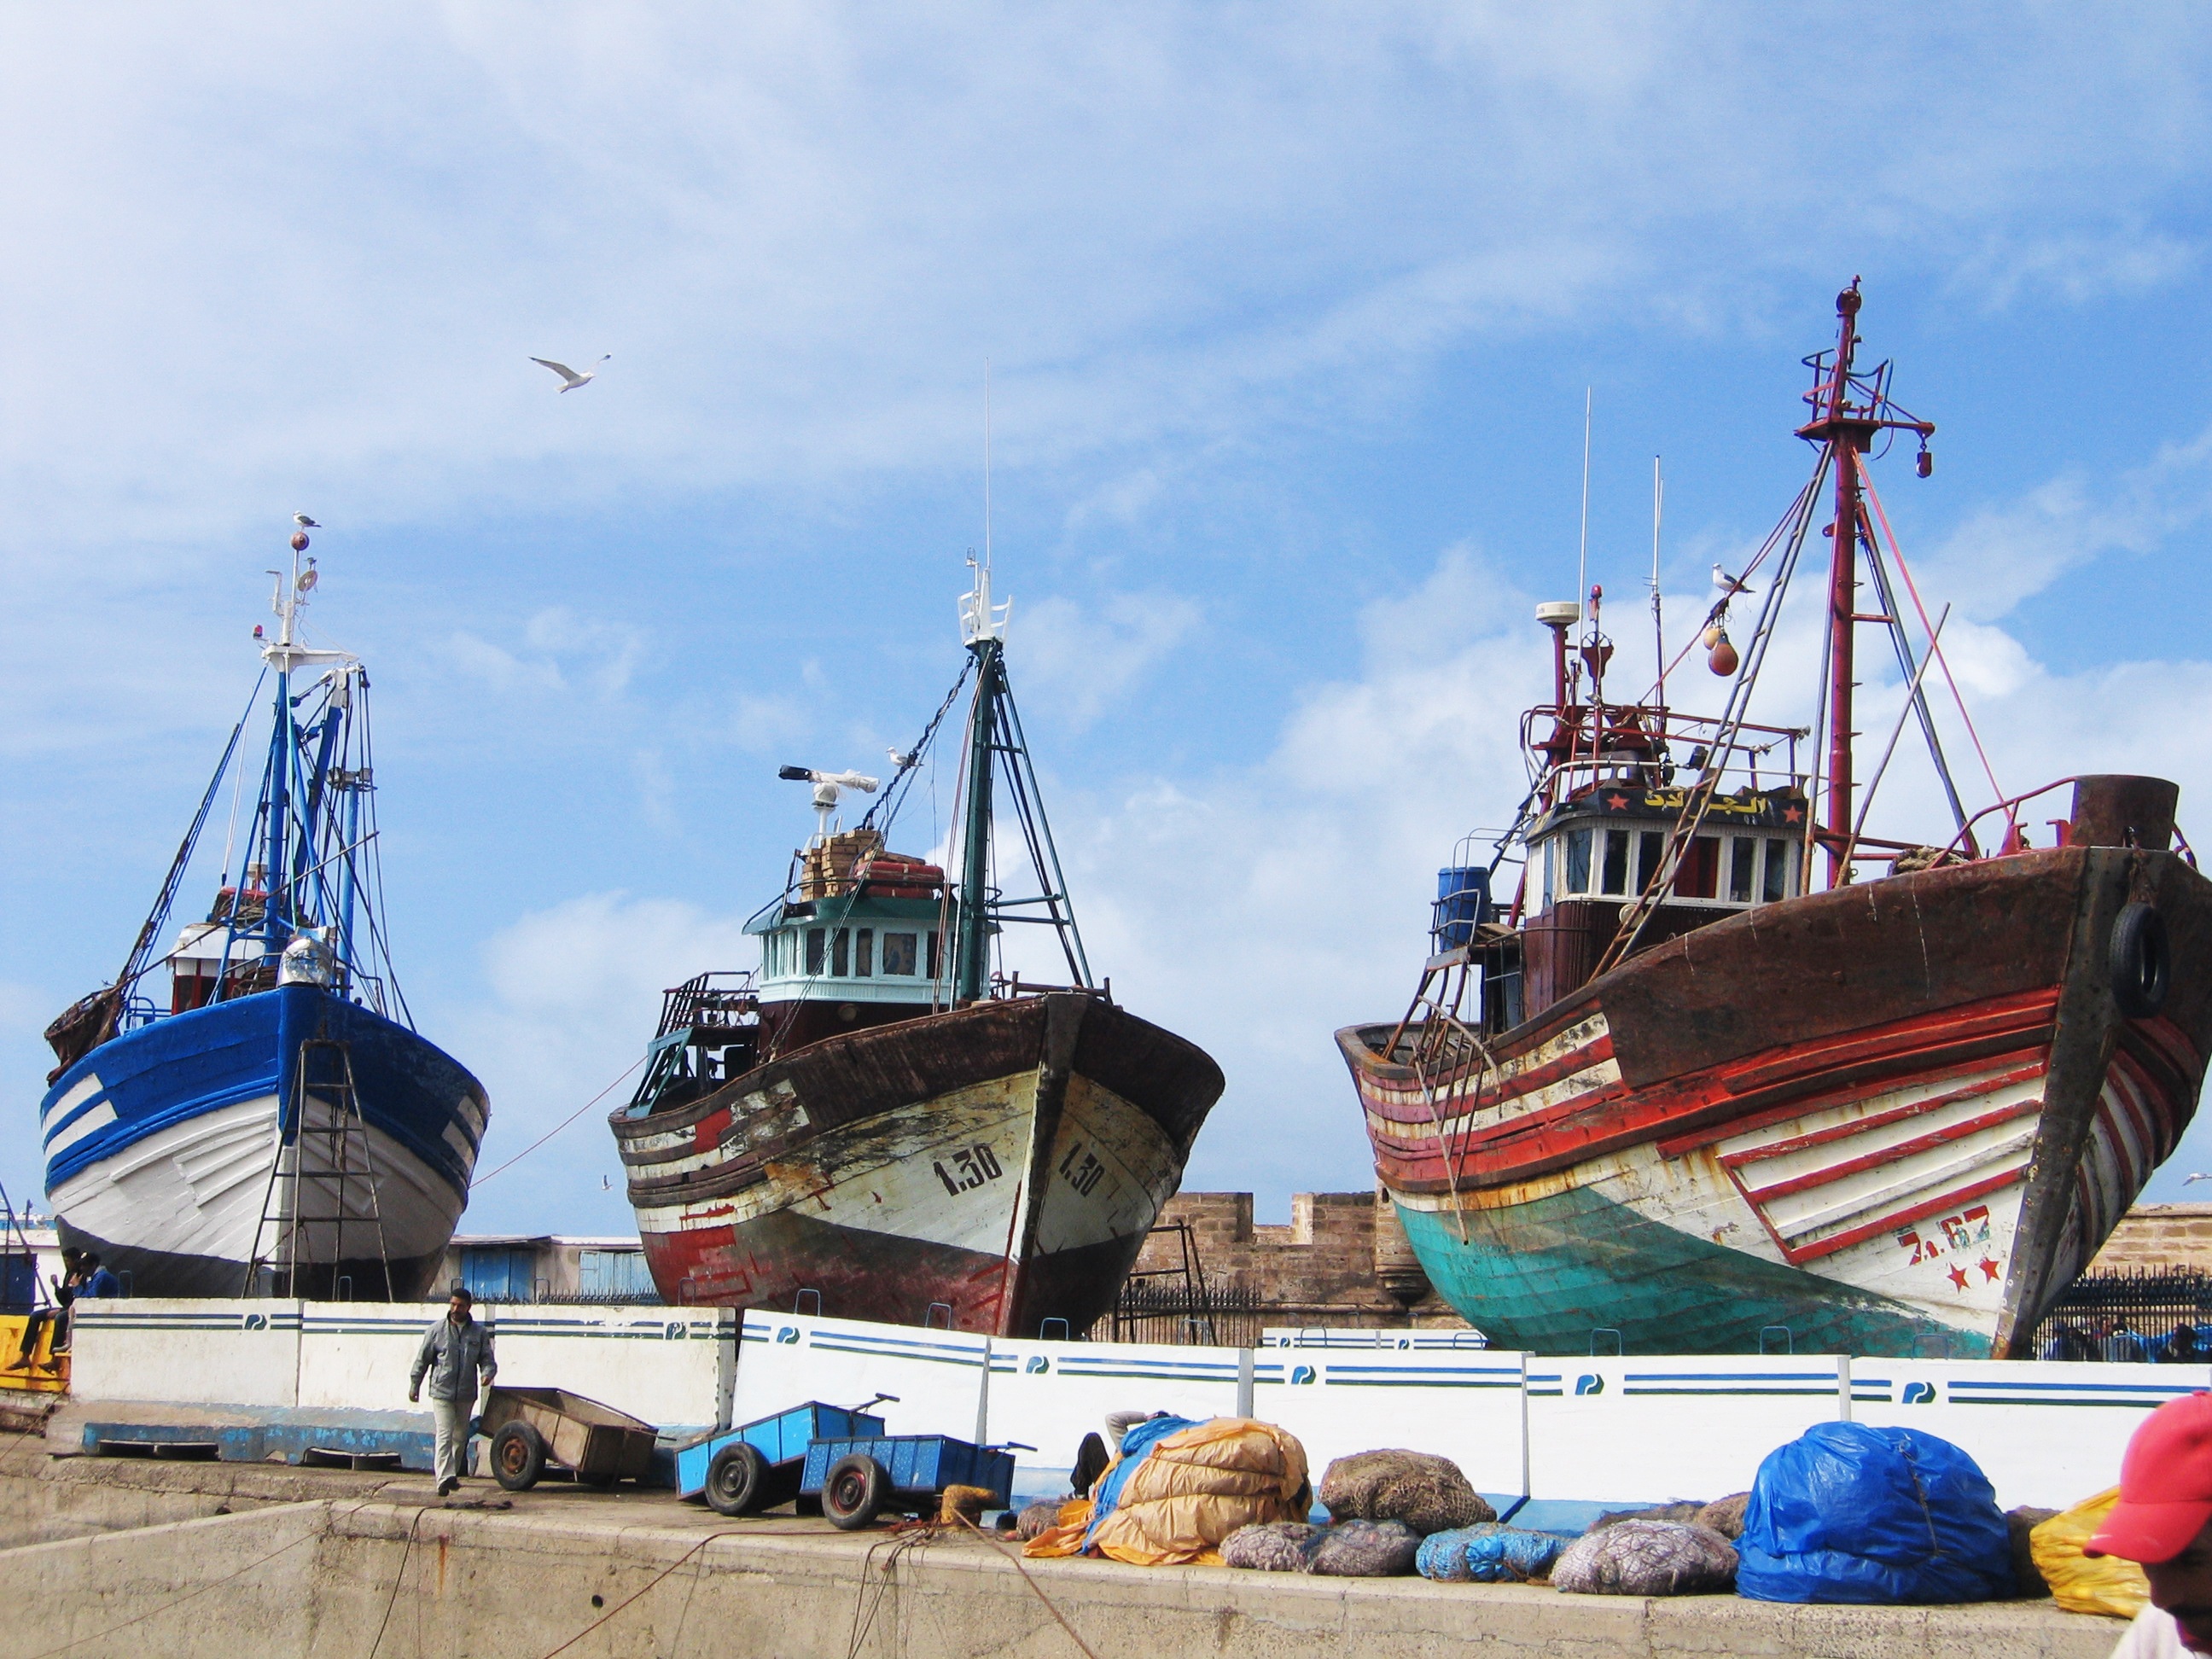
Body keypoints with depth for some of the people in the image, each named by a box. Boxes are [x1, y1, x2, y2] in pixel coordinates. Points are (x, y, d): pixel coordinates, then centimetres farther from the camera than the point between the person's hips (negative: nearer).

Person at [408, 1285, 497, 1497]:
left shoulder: (479, 1333, 5)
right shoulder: (437, 1330, 0)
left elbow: (487, 1358, 8)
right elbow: (422, 1359, 6)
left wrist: (488, 1372, -14)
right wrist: (414, 1386, 6)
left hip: (466, 1394, 3)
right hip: (442, 1392, -3)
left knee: (460, 1437, 14)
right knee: (445, 1435, -14)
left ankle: (453, 1474, 30)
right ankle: (445, 1478, -22)